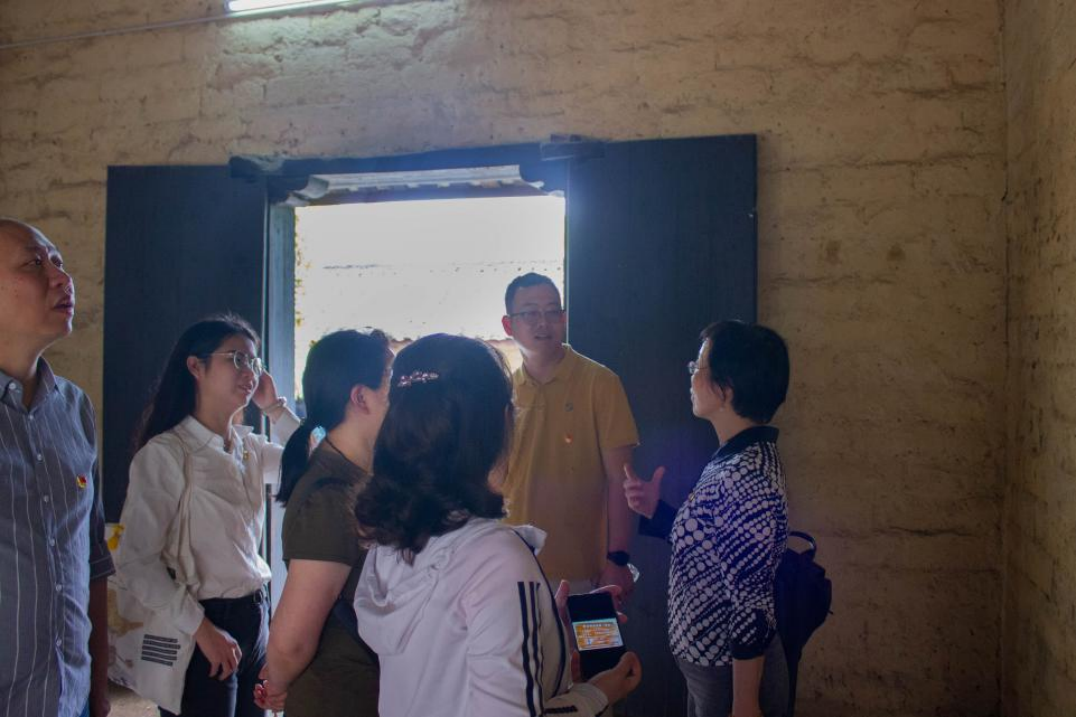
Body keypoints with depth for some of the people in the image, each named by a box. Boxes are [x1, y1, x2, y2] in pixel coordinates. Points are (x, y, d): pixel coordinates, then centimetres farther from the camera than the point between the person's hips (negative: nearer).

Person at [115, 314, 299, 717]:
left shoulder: (249, 448, 6)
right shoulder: (166, 453, -15)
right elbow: (136, 560, -17)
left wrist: (275, 408, 4)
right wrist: (201, 628, -18)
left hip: (254, 618, 7)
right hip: (203, 628, -7)